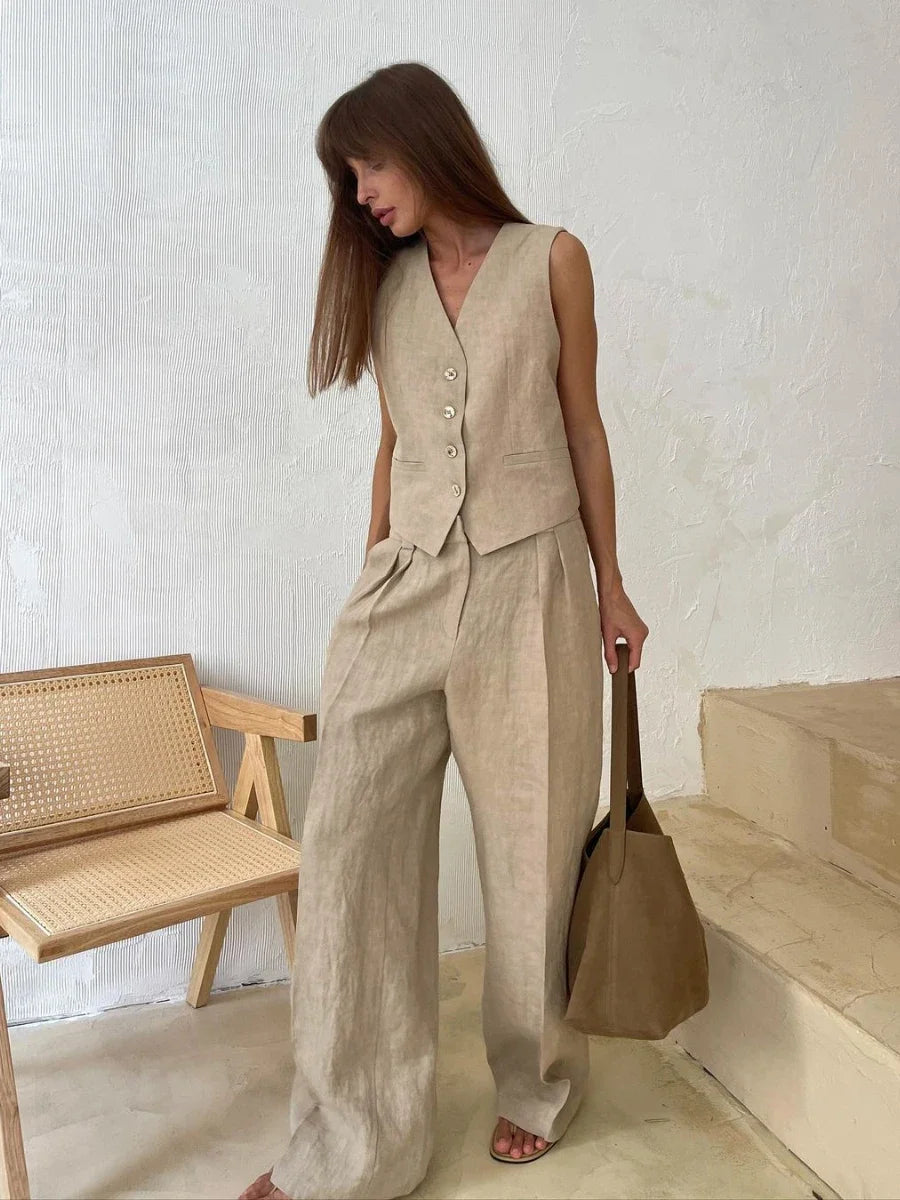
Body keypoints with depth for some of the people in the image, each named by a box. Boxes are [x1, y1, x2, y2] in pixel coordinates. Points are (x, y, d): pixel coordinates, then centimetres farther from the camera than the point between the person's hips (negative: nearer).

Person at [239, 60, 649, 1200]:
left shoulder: (551, 259, 4)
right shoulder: (387, 283, 13)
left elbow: (583, 426, 5)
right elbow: (394, 442, 16)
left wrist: (610, 583, 5)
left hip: (529, 581, -2)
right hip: (406, 583, 3)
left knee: (531, 844, 7)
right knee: (350, 840, -4)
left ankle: (535, 1083, 31)